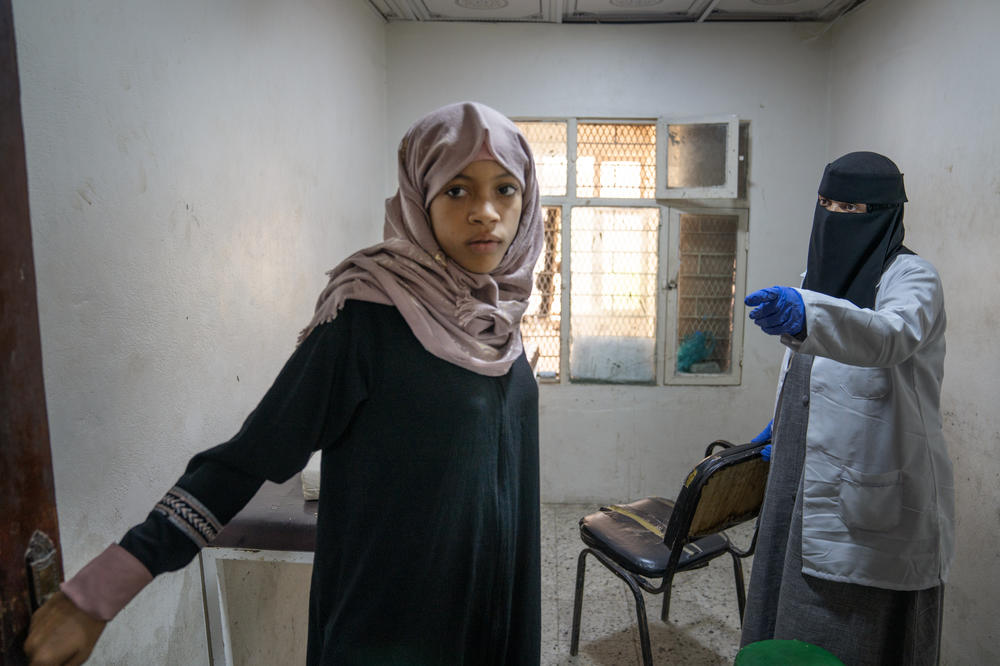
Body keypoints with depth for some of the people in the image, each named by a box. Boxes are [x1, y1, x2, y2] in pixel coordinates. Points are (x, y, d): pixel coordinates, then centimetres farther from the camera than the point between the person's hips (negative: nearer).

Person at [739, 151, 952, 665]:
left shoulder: (911, 277, -12)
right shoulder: (819, 273, 11)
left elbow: (892, 336, -36)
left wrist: (805, 315, -53)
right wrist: (784, 424, 23)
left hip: (874, 498, -7)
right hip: (806, 478, 7)